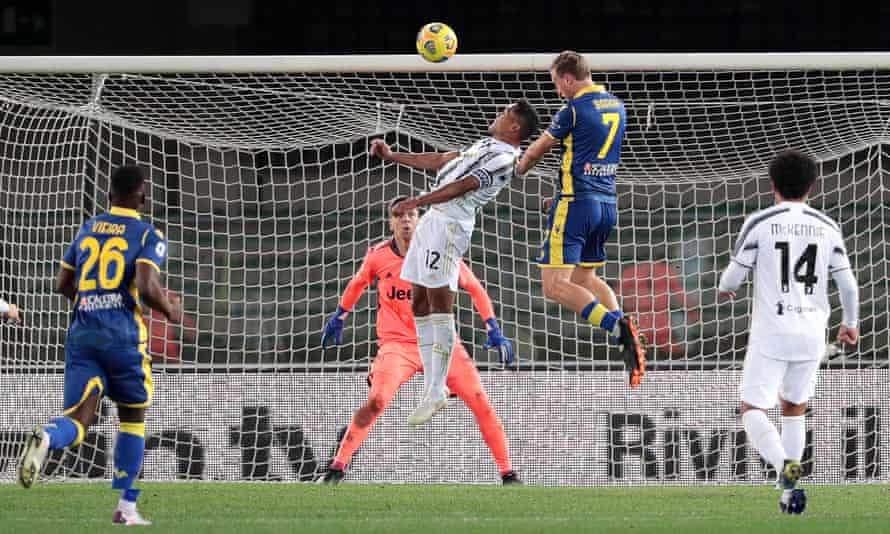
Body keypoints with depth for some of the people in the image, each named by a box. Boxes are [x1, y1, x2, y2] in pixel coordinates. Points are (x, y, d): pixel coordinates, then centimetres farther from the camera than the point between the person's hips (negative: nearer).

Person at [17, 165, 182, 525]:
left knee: (77, 419, -4)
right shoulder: (149, 236, -1)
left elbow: (63, 285, 18)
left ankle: (46, 437, -42)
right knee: (133, 417, 16)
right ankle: (126, 507, 15)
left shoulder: (87, 229, 14)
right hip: (123, 335, -3)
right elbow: (147, 288, -16)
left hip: (82, 331, 3)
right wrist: (170, 311, 4)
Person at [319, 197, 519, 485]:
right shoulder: (378, 256, -3)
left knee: (482, 403, -6)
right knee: (377, 401, -26)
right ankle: (338, 466, -17)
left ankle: (508, 473, 7)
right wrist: (339, 317, 26)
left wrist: (494, 330, 2)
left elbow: (474, 288, 6)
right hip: (397, 343, -1)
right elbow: (358, 283, 19)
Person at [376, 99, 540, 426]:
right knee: (420, 305, 8)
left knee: (439, 305, -12)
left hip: (450, 224, -10)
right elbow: (438, 162, 29)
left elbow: (463, 185, -20)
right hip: (434, 219, 10)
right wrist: (391, 156, 29)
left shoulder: (503, 159, -10)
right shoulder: (487, 147, 22)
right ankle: (434, 389, 10)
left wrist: (417, 202, -27)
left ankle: (435, 393, -13)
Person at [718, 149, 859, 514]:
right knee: (794, 409, 18)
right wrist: (850, 323, 25)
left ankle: (785, 466, -26)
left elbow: (734, 275, -2)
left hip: (771, 333, -4)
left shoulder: (759, 223, -6)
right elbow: (847, 284, 7)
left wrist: (725, 288, 23)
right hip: (812, 334, 4)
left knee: (753, 409, 1)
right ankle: (790, 495, 12)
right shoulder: (827, 228, 5)